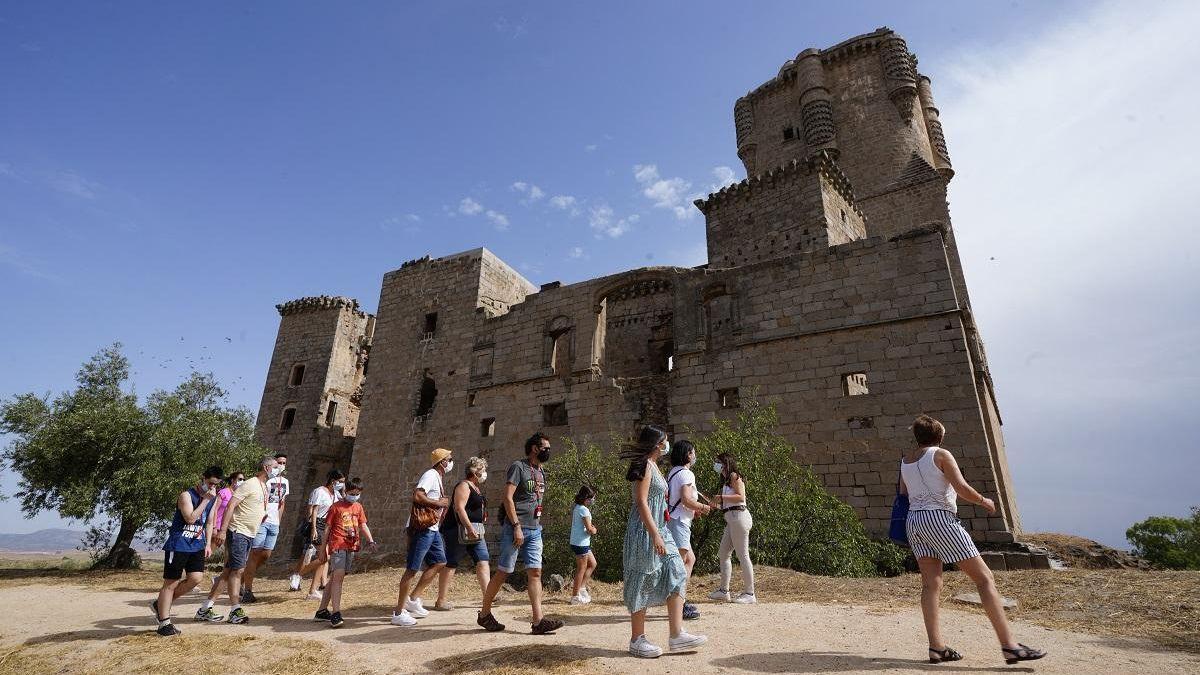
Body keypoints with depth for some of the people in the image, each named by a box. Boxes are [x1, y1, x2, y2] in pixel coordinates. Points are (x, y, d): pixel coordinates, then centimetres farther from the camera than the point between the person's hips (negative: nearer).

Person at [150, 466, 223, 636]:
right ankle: (164, 623, 11)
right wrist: (205, 500, -24)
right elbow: (190, 519, -24)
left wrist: (208, 544, 11)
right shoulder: (186, 495, -13)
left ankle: (160, 604, 17)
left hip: (197, 545, 7)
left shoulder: (213, 499, 9)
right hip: (178, 544, -6)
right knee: (171, 582, 1)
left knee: (196, 578, -5)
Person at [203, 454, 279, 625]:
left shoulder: (264, 487, 15)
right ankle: (235, 611, -2)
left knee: (230, 571, 11)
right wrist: (222, 530, -24)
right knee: (238, 570, -7)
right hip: (238, 532, -9)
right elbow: (231, 505, -19)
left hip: (249, 535, 9)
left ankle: (204, 609, 19)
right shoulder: (249, 484, -13)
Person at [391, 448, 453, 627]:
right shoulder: (430, 475, -13)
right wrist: (439, 503, -17)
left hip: (431, 529, 10)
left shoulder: (438, 477, 18)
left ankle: (413, 599, 19)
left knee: (439, 562, 12)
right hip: (421, 528, -10)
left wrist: (442, 506, 9)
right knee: (412, 569, -4)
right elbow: (417, 496, -26)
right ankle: (398, 613, 4)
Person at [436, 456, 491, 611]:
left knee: (483, 562, 2)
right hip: (458, 530, -9)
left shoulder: (477, 488, 17)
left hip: (474, 532, 9)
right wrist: (469, 528, -30)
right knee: (450, 564, -1)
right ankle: (440, 601, 7)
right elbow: (459, 508, -23)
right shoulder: (464, 486, -12)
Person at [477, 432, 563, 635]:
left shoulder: (541, 473, 16)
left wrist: (537, 526, 16)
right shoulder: (518, 467, -9)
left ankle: (538, 621, -2)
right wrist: (517, 526, -20)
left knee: (535, 573, 0)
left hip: (534, 531, 7)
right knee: (503, 572, 2)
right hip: (515, 529, -7)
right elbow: (508, 498, -15)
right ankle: (484, 614, 19)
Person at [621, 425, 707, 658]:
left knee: (676, 575, 4)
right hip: (645, 532, -10)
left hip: (657, 530, 10)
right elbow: (641, 502, -21)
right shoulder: (644, 466, -14)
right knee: (642, 583, 0)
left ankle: (677, 635, 7)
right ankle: (637, 639, 11)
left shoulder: (653, 465, 15)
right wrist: (655, 536, -23)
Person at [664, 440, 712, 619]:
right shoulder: (686, 473, -12)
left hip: (671, 520, 10)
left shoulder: (673, 472, 17)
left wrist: (694, 509, 17)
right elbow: (687, 500, -21)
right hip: (679, 522, -10)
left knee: (690, 559, 18)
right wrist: (703, 507, -5)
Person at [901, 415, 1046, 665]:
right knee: (984, 578, 0)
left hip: (913, 520, 6)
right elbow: (962, 489, -9)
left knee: (931, 583, 5)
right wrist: (984, 501, 8)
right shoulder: (941, 455, -4)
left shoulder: (905, 460, 13)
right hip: (939, 518, -6)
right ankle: (1009, 645, -3)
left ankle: (936, 647, 2)